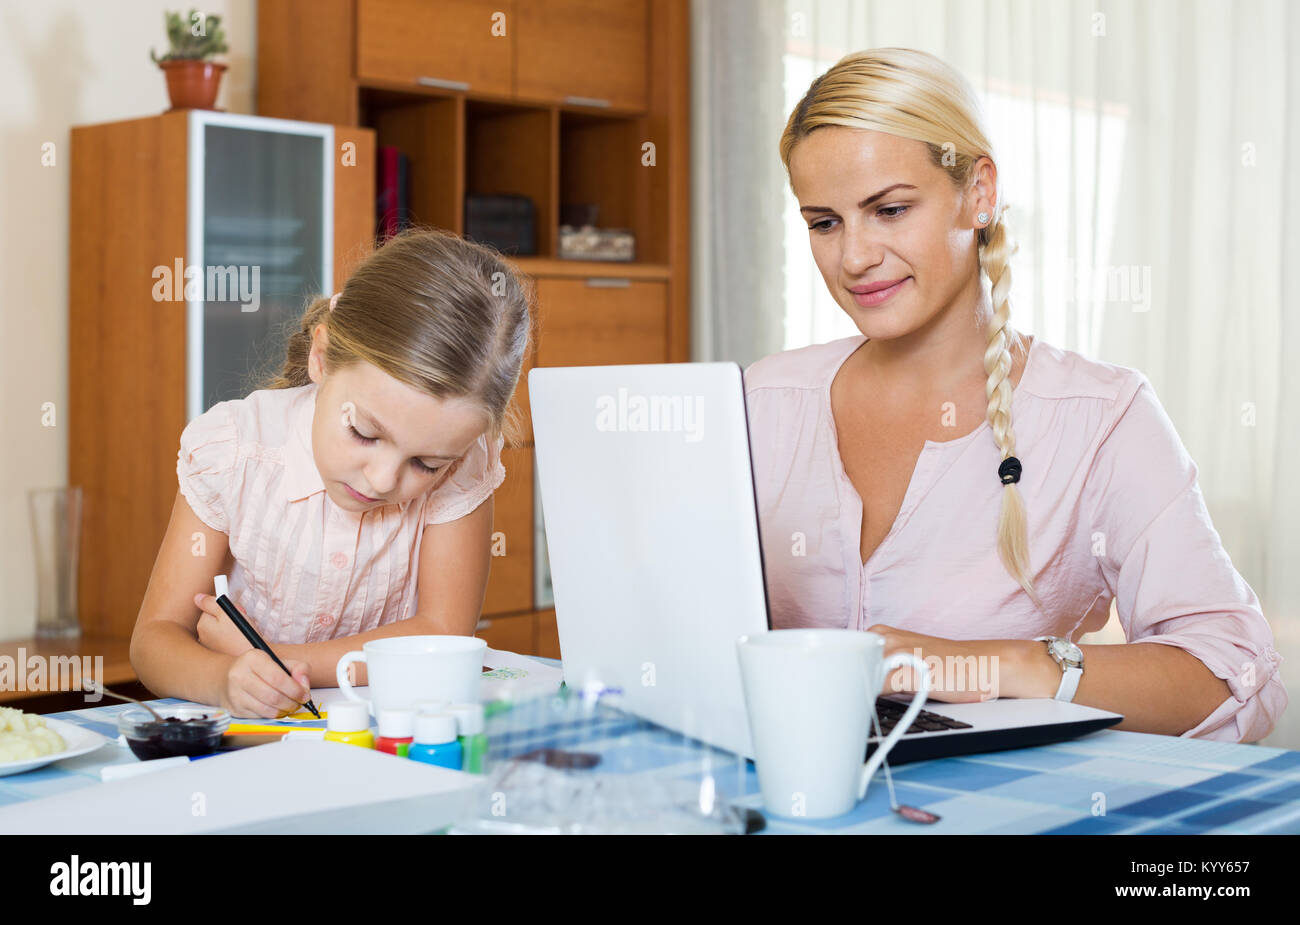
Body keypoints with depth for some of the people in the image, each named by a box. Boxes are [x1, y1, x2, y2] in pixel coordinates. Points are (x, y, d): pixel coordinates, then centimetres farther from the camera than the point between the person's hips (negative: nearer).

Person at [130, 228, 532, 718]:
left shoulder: (464, 460, -15)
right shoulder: (232, 450, -16)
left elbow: (445, 636, -17)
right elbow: (155, 637, -13)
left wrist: (267, 659, -22)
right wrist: (226, 678, -36)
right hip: (244, 736, 0)